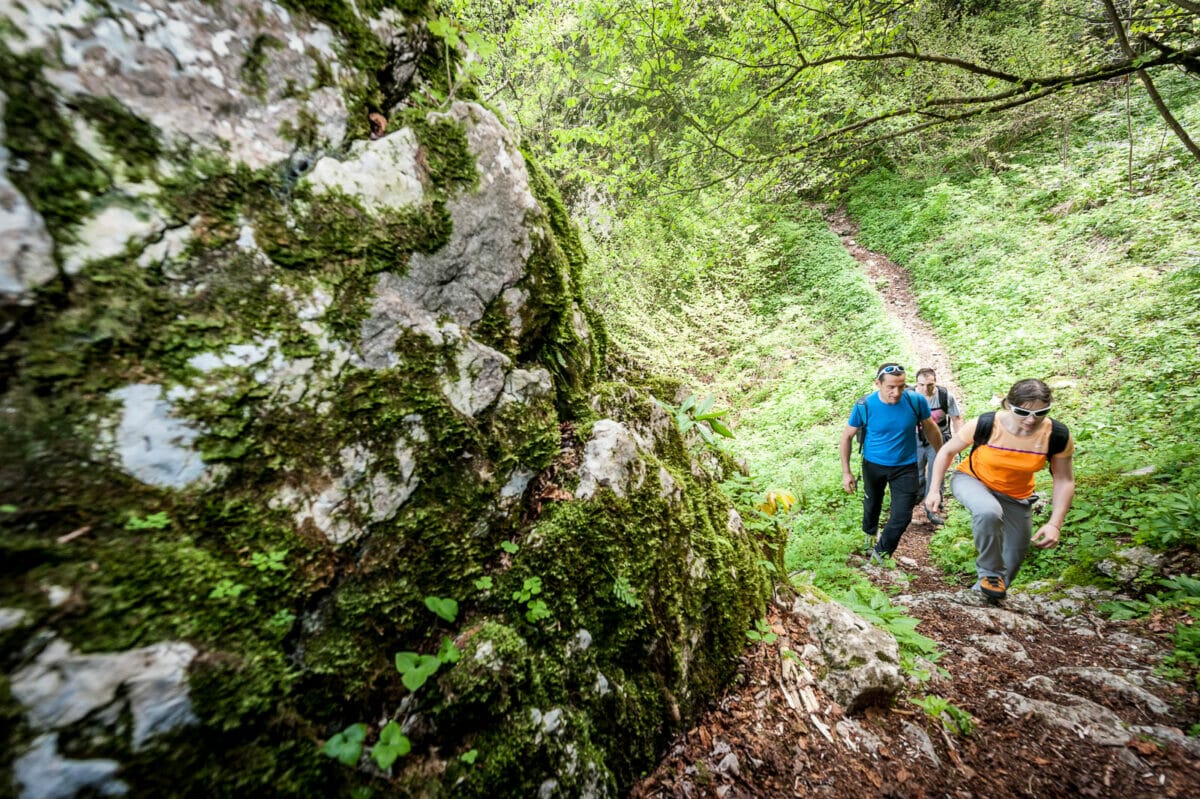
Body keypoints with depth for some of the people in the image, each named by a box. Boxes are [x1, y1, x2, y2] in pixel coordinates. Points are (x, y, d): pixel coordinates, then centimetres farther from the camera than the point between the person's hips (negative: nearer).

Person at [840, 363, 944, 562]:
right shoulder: (864, 406, -22)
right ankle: (869, 532, 54)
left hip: (905, 466, 0)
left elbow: (931, 429, 0)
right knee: (872, 505, 22)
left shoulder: (916, 401, -20)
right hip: (873, 465, 0)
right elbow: (847, 437, -10)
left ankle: (880, 553, 22)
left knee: (902, 516, -2)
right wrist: (846, 472, -12)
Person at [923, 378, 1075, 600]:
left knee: (1013, 559, 12)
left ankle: (984, 590, 43)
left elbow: (1064, 481, -10)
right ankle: (991, 573, -14)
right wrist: (934, 490, -15)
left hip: (1016, 496, 4)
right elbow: (947, 451, -13)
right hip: (972, 480, -3)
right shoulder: (985, 424, -29)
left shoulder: (1058, 435, -23)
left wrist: (1055, 524, -19)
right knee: (989, 512, -39)